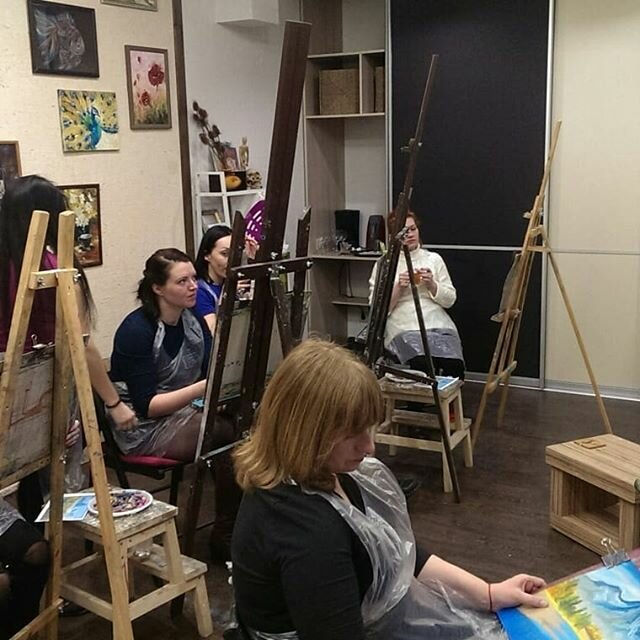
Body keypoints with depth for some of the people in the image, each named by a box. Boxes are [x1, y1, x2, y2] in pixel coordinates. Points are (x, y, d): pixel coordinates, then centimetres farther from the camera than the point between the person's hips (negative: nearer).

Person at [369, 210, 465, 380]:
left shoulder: (434, 259, 15)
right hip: (404, 328, -2)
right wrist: (398, 287, -11)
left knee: (454, 365, -29)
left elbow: (450, 300, 13)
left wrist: (431, 284, -5)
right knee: (423, 365, -34)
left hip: (438, 324, 2)